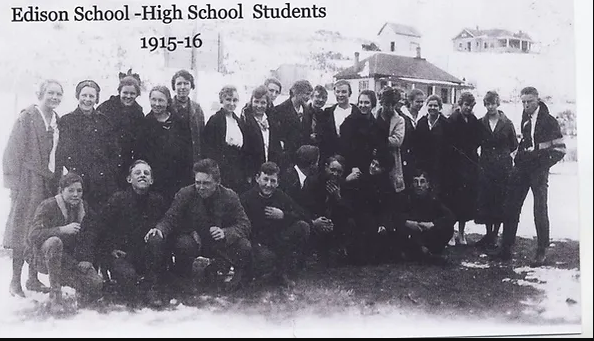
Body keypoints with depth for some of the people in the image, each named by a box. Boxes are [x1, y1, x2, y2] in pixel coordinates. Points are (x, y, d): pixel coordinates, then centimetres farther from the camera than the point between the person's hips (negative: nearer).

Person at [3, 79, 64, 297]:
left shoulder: (57, 121, 12)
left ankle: (33, 279, 17)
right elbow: (13, 152, -9)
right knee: (23, 231, -2)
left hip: (50, 183, 6)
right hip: (30, 182, -6)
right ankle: (15, 281, 5)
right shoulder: (27, 118, -7)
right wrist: (14, 184, -13)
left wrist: (58, 179, 9)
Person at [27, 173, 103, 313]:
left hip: (72, 260, 4)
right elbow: (33, 236, -23)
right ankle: (55, 295, -27)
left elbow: (89, 238, 13)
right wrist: (63, 230, -34)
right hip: (45, 259, -4)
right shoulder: (48, 206, -11)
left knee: (97, 284, -20)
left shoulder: (85, 208, 6)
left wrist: (87, 259, -4)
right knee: (54, 241, -39)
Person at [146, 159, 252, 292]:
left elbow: (244, 225, -11)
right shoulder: (184, 194, -11)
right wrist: (160, 230, -37)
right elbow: (170, 219, -13)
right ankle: (183, 280, -4)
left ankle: (241, 275, 8)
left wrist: (225, 233, -32)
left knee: (245, 246, -27)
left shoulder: (230, 196, -10)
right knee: (184, 244, -36)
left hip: (221, 244, 1)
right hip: (194, 239, 0)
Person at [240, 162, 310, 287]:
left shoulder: (281, 196, 5)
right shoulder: (246, 198, -8)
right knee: (264, 255, -40)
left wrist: (283, 215, -14)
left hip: (278, 241, 5)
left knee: (303, 227, -15)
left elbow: (302, 215, 2)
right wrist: (256, 243, -27)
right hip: (257, 242, -5)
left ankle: (283, 273, -9)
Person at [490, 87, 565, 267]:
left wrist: (543, 162, -15)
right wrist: (519, 157, 13)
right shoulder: (525, 118, 11)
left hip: (538, 171, -6)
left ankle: (541, 253, 6)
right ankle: (505, 248, 12)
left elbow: (560, 149, -6)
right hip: (521, 168, 6)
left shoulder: (549, 121, -7)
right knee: (511, 208, 4)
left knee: (540, 211, -3)